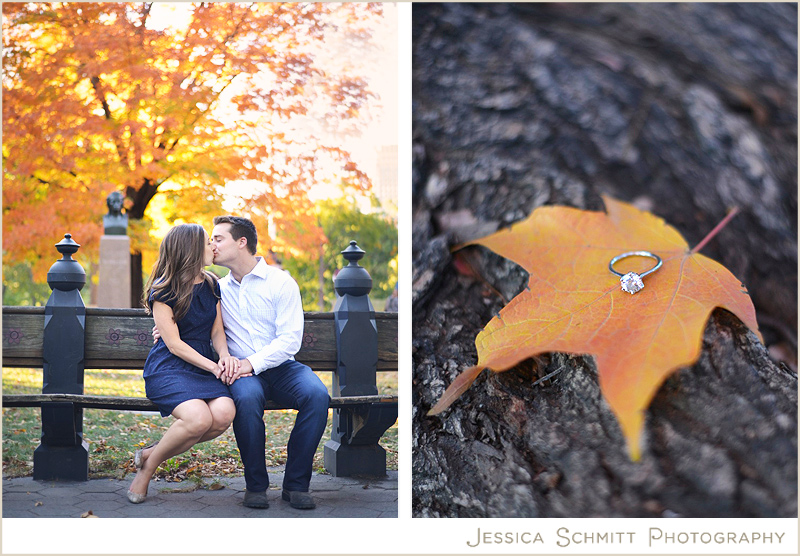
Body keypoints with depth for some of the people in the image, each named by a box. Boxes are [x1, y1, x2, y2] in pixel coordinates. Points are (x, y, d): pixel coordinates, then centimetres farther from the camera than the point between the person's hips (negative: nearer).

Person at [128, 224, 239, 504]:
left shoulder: (211, 285, 14)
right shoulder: (163, 291, -5)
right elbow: (174, 344, -9)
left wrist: (225, 355, -7)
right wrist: (213, 366, -16)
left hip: (203, 366, 6)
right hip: (167, 368, -6)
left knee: (224, 414, -28)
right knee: (199, 418, -34)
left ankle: (151, 454, -9)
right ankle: (147, 467, -8)